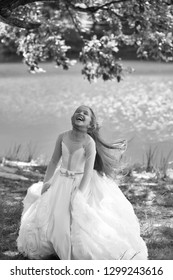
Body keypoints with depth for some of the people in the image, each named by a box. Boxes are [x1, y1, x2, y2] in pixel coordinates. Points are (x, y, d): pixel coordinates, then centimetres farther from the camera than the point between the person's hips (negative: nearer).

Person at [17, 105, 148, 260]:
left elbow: (88, 171, -23)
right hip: (61, 181, 5)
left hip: (81, 182, -5)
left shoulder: (89, 143, -20)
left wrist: (79, 193, -28)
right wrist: (46, 181, 1)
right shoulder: (63, 137, -8)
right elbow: (54, 161, 2)